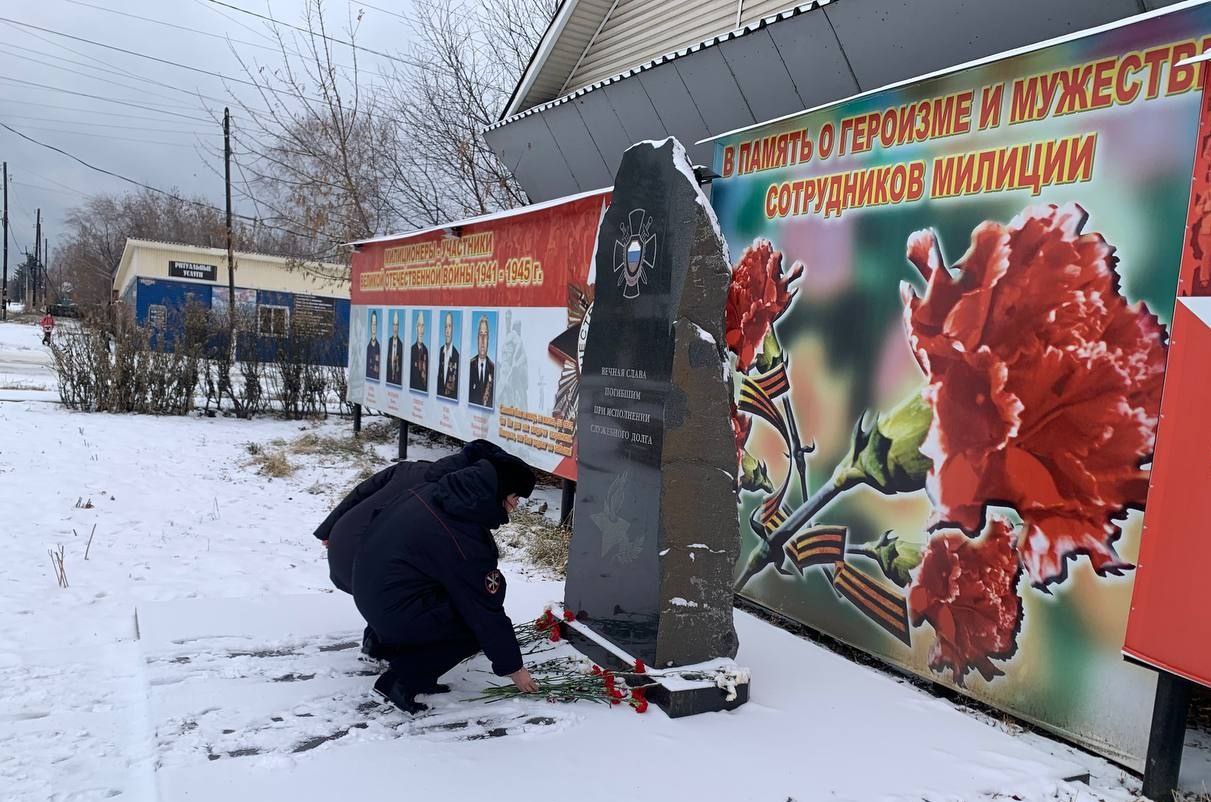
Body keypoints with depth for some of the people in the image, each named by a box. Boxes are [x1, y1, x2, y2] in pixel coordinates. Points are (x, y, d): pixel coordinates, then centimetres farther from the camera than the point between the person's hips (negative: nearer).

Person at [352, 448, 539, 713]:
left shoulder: (429, 493, -2)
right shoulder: (466, 544, -25)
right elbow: (488, 613, -15)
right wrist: (512, 667, -1)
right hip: (394, 613, -9)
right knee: (482, 625, -1)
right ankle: (404, 680, -2)